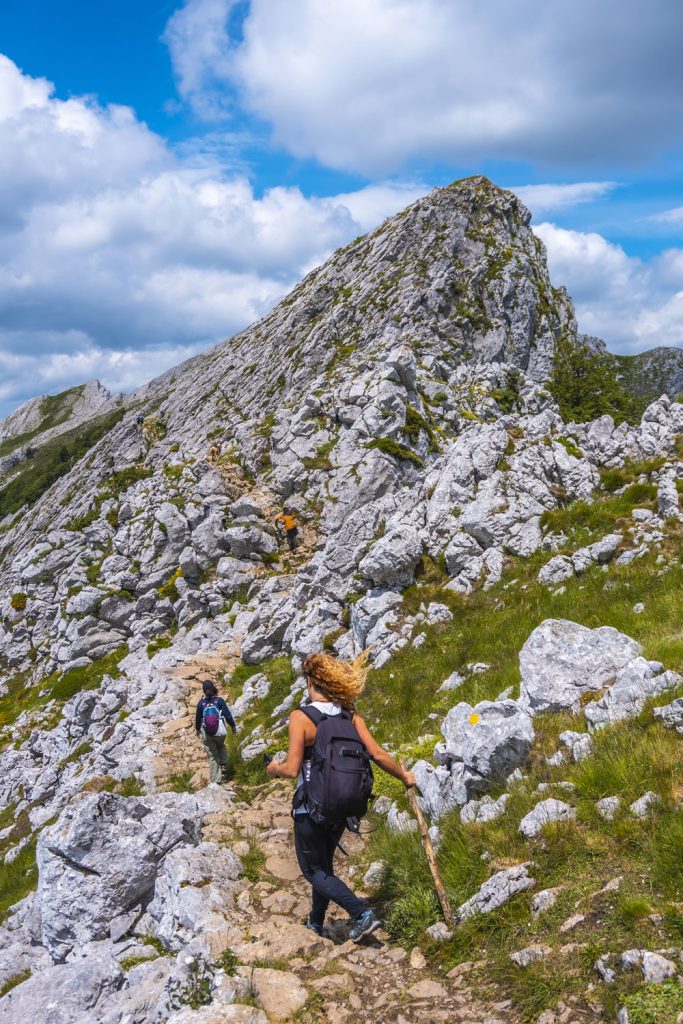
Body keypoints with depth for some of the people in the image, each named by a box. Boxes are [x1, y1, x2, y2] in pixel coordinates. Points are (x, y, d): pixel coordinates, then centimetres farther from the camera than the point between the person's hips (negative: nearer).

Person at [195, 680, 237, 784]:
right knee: (221, 747, 29)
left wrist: (197, 729, 25)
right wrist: (233, 726, 8)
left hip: (206, 733, 0)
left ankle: (216, 779, 6)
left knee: (212, 756, 8)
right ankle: (225, 766, 10)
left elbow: (198, 718, 7)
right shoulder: (219, 700, -9)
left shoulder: (201, 703, -5)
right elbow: (227, 714, -8)